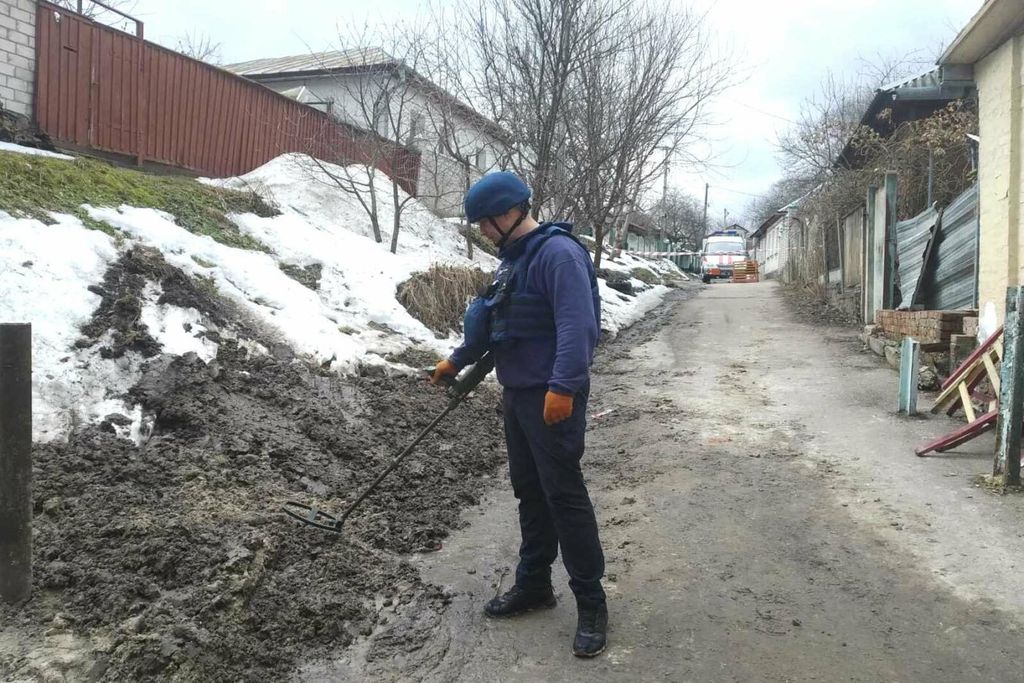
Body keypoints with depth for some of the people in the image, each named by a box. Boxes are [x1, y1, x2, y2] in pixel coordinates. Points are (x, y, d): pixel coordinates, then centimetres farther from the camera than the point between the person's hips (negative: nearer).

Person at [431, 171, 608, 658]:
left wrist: (563, 387, -33)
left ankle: (591, 602, 9)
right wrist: (457, 360, 31)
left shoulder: (558, 252, -15)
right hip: (517, 394, 10)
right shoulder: (512, 257, 15)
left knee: (563, 494, -4)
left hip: (552, 397, -9)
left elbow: (577, 325, -26)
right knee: (529, 491, 16)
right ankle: (533, 584, 30)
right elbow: (491, 321, 26)